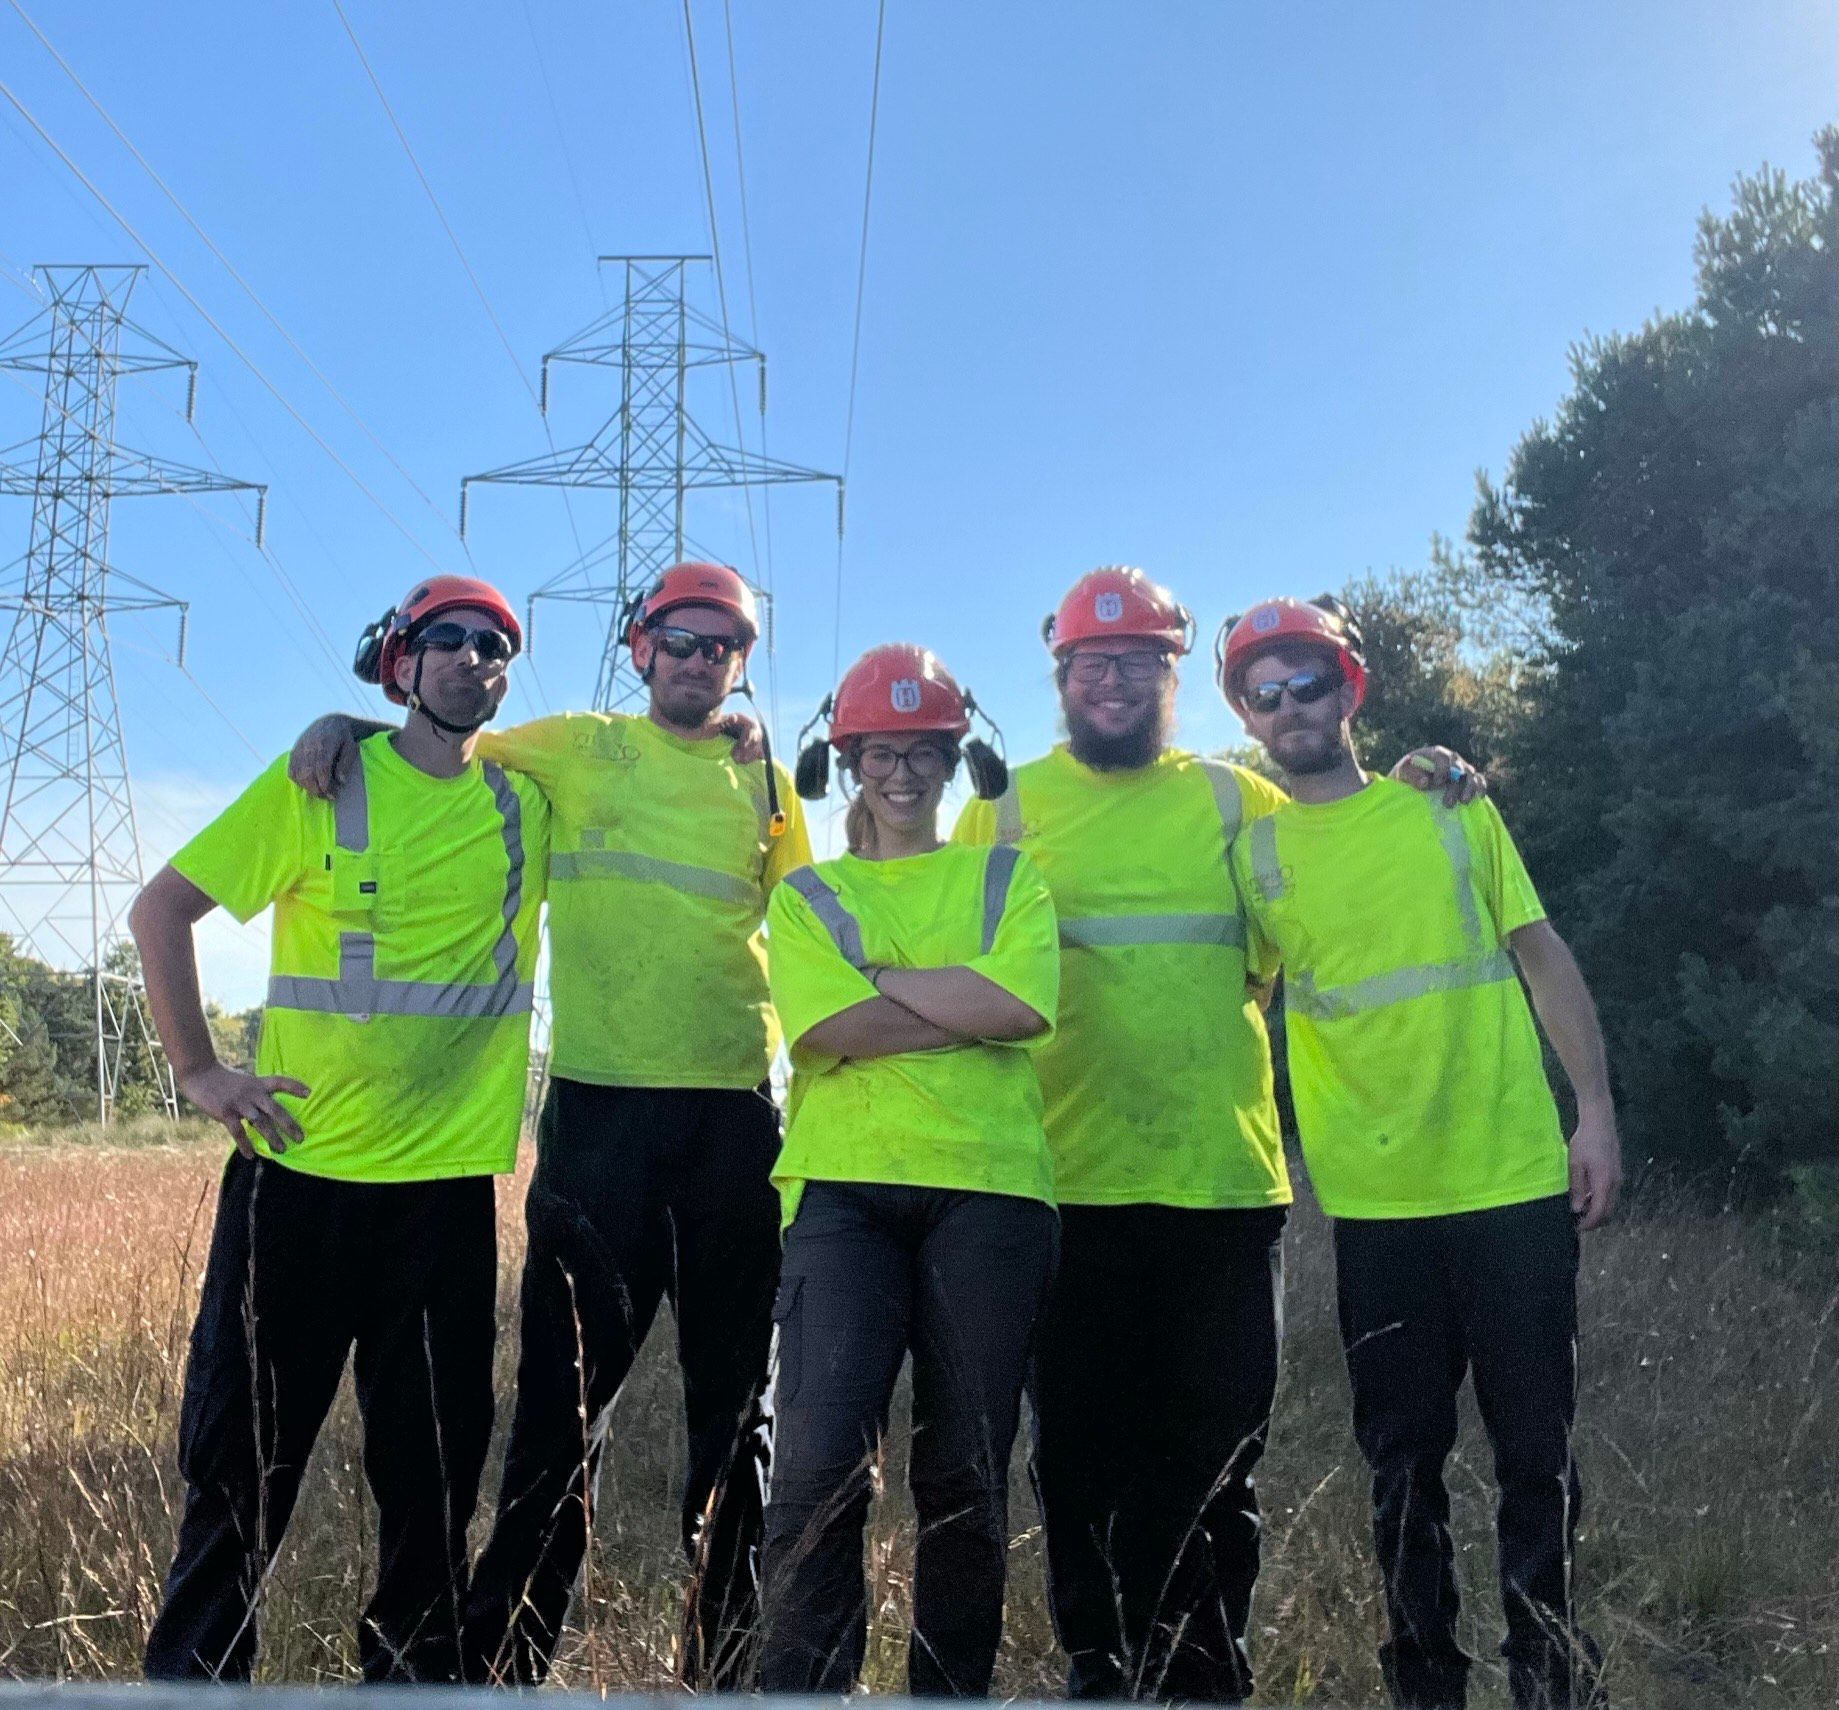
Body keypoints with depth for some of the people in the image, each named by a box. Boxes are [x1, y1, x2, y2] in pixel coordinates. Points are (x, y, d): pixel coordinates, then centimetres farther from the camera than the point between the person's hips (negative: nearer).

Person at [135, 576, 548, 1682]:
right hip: (297, 1169, -2)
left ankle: (412, 1677, 26)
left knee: (434, 1475, 9)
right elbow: (161, 908, 1)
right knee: (243, 1455, 7)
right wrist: (198, 1068, -5)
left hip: (449, 1183, 2)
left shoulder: (531, 799, 6)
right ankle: (190, 1675, 24)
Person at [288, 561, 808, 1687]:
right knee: (571, 1389, -1)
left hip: (736, 1108, 2)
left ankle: (731, 1657, 22)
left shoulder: (768, 784, 13)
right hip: (600, 1099, -2)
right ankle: (507, 1654, 13)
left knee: (734, 1395, 9)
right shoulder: (578, 747, 9)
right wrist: (346, 725, -3)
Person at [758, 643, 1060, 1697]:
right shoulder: (808, 895, 14)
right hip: (845, 1186, 0)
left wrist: (880, 980, -4)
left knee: (967, 1470, 5)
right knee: (821, 1460, -12)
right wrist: (969, 1003, -6)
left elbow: (1028, 1005, -5)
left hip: (989, 1187, 1)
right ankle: (804, 1687, 1)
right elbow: (829, 1029, -5)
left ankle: (953, 1689, 21)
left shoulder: (1009, 879, 15)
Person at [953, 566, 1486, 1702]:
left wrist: (1411, 793, -3)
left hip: (1226, 1180, 1)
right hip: (1071, 1183, -1)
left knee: (1216, 1460, 10)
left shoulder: (1236, 799, 9)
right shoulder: (1006, 806, 6)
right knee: (1086, 1457, 10)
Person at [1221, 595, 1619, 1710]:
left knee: (1537, 1448, 7)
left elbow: (1542, 955, 6)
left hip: (1517, 1180, 0)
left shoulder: (1450, 805, 5)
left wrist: (1597, 1107, -2)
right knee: (1405, 1460, 9)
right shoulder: (1251, 849, 4)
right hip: (1374, 1201, 0)